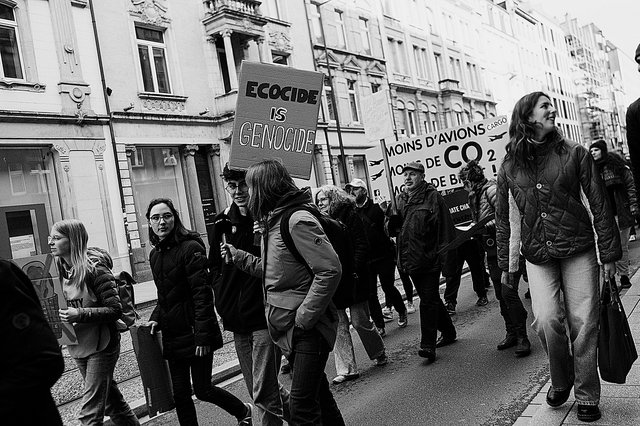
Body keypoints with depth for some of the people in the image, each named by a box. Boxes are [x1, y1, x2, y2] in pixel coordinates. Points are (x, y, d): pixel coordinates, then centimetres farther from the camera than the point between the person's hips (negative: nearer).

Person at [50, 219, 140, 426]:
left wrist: (80, 315, -26)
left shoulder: (95, 270, -17)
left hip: (100, 347, -7)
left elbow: (115, 310, -17)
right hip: (77, 347, 7)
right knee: (110, 399, 19)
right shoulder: (61, 271, 4)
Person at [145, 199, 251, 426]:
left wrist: (203, 336, -22)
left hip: (194, 332, -7)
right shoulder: (155, 255, 10)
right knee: (180, 395, 10)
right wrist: (156, 318, 3)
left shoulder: (190, 248, -13)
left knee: (202, 390, 2)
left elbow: (202, 294, -18)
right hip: (172, 335, 7)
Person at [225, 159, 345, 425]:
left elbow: (330, 270, -24)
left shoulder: (298, 220, -18)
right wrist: (238, 256, 16)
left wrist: (304, 317, -23)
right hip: (290, 328, 10)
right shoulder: (273, 222, 12)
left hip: (310, 328, -10)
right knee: (318, 395, 21)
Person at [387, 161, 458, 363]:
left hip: (429, 258, -7)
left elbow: (445, 229, -12)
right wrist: (393, 223, -8)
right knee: (431, 299, 18)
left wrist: (447, 260, -16)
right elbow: (393, 229, 16)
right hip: (411, 260, 7)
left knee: (428, 301, -7)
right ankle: (448, 331, 35)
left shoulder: (432, 197, -9)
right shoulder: (400, 199, 10)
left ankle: (428, 344, -2)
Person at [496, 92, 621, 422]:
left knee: (582, 322, 0)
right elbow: (505, 219, 9)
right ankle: (561, 380, 16)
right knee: (546, 319, -13)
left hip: (578, 249, 0)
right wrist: (507, 265, 10)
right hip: (538, 256, 0)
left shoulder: (574, 154, 2)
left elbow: (598, 205, 3)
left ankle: (587, 397, 18)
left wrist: (609, 252, 1)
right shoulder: (509, 166, 5)